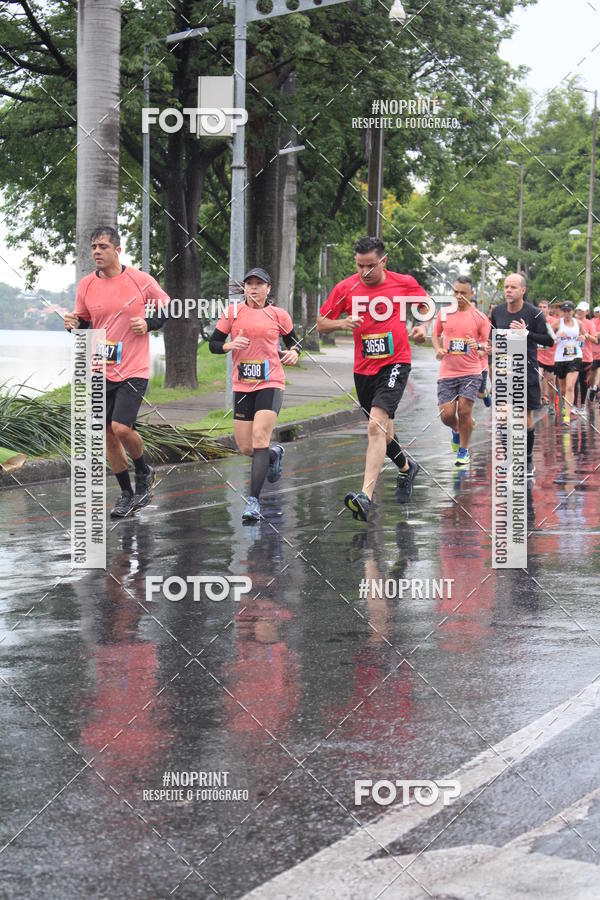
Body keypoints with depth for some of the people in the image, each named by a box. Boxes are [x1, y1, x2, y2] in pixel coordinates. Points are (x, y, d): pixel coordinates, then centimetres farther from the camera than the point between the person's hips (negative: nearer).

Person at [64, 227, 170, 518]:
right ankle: (127, 494, 22)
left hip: (133, 370, -4)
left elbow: (166, 305, 7)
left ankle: (144, 472, 14)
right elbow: (83, 321, 14)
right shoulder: (86, 285, 3)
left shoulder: (140, 279, -7)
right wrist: (74, 324, -9)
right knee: (107, 434, 6)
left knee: (122, 428, -17)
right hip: (101, 371, 5)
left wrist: (148, 324, -10)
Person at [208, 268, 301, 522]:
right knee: (245, 448, 6)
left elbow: (292, 341, 17)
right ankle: (274, 454, 43)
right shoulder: (233, 312, 3)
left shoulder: (279, 315, 3)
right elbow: (213, 344, 6)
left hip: (271, 384, -3)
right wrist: (229, 345, -15)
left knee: (260, 438, -19)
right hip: (242, 386, 3)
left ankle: (254, 500, -18)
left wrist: (293, 353, -6)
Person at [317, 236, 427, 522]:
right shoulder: (346, 288, -1)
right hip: (363, 368, 4)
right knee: (381, 429, 19)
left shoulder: (404, 283, -5)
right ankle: (406, 467, 51)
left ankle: (366, 497, -33)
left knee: (376, 424, -23)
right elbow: (321, 324, 5)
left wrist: (423, 327, -6)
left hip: (395, 363, -4)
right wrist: (342, 323, -16)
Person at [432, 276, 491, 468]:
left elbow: (490, 345, 2)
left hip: (470, 372, -2)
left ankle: (463, 451, 9)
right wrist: (438, 349, 0)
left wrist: (479, 346, -20)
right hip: (447, 373, 2)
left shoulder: (479, 317, -2)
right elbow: (435, 334, 19)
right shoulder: (444, 313, 5)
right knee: (447, 415, -4)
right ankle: (456, 430, 33)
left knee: (464, 410, -11)